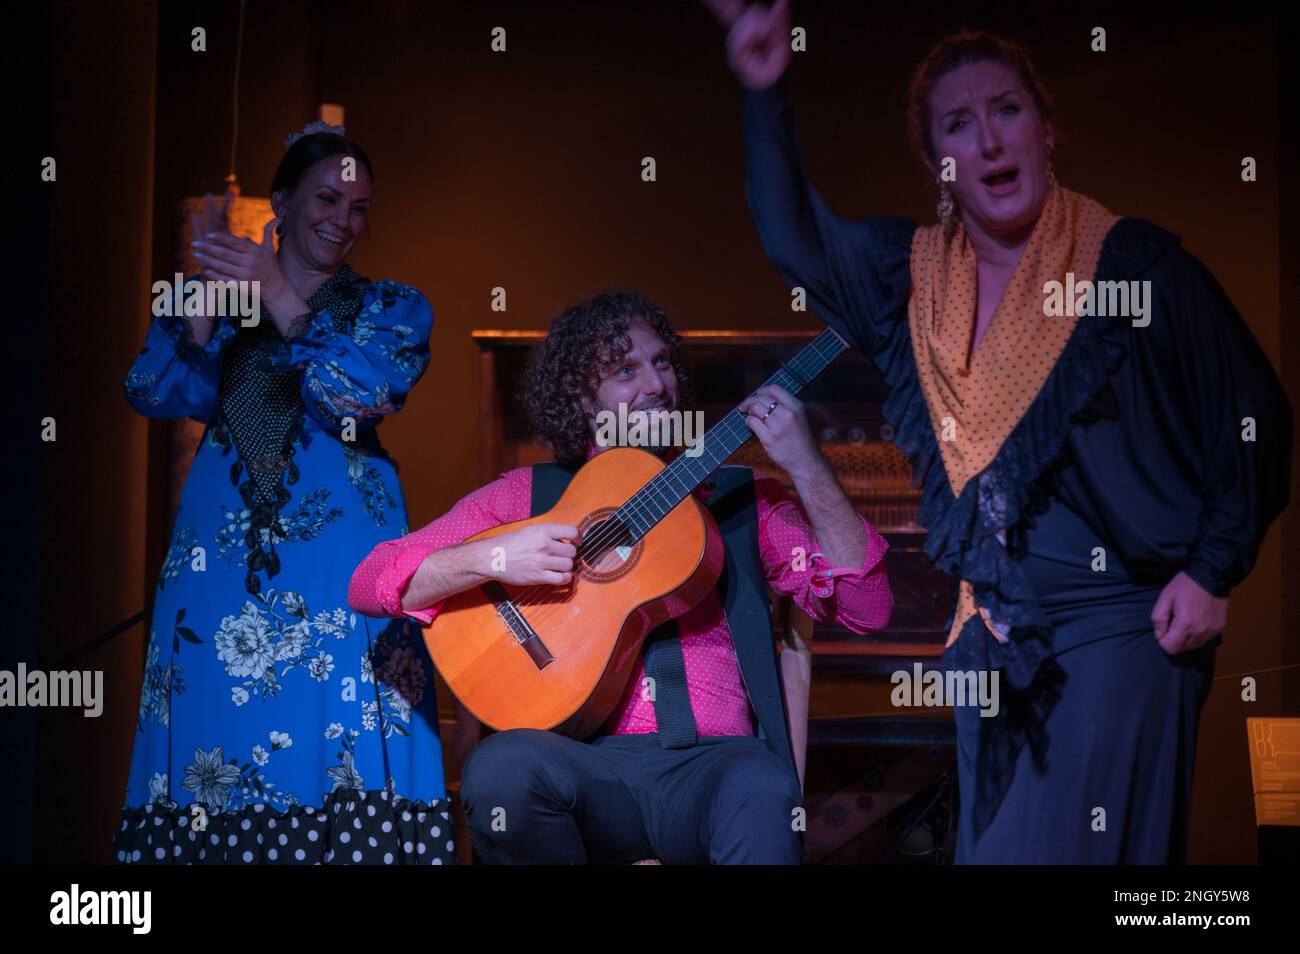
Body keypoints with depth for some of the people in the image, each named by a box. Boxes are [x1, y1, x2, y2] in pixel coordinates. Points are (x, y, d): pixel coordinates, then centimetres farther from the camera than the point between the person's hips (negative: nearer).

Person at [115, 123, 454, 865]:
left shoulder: (392, 307, 12)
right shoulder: (219, 304, 17)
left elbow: (366, 394, -8)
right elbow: (158, 393, 2)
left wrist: (281, 298, -12)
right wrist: (207, 294, -8)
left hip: (341, 551, -2)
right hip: (222, 550, 2)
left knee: (341, 746, -10)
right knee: (214, 737, -3)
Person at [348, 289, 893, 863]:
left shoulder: (741, 497, 15)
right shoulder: (529, 495, 13)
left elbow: (866, 609, 4)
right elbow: (371, 584, 6)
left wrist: (805, 466, -6)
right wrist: (490, 558, -11)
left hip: (713, 763, -2)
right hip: (589, 767, 2)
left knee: (762, 789, -37)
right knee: (502, 767, -33)